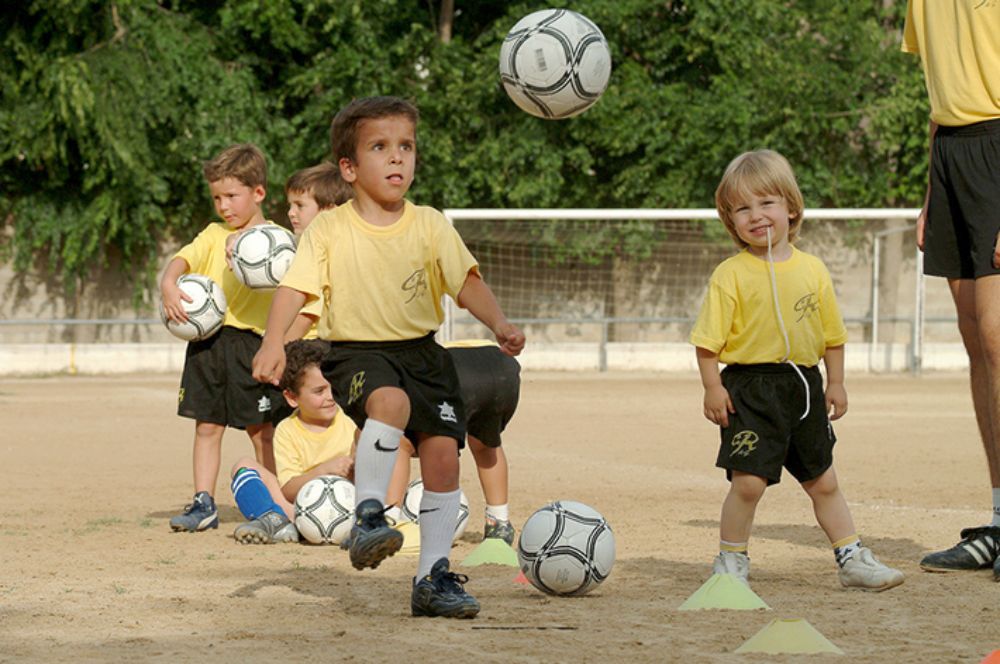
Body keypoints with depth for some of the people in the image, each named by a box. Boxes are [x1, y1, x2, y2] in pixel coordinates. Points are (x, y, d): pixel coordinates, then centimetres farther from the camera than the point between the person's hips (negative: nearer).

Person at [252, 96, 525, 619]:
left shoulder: (430, 226, 2)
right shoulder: (328, 231, -5)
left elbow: (466, 281, -2)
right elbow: (295, 287, -11)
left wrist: (499, 324, -20)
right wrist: (273, 342, -27)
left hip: (421, 352, 4)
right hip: (356, 353, -4)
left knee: (442, 453, -5)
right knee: (390, 400, -36)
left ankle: (433, 579, 6)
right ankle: (368, 516, -27)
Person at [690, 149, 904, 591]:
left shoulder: (812, 270, 5)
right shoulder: (731, 275, -7)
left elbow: (832, 333, 13)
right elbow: (708, 339, -7)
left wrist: (836, 383, 10)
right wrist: (713, 388, -13)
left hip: (803, 386, 4)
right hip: (750, 389, -4)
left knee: (823, 482, 13)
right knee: (749, 481, -10)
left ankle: (852, 559, 21)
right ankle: (731, 560, 7)